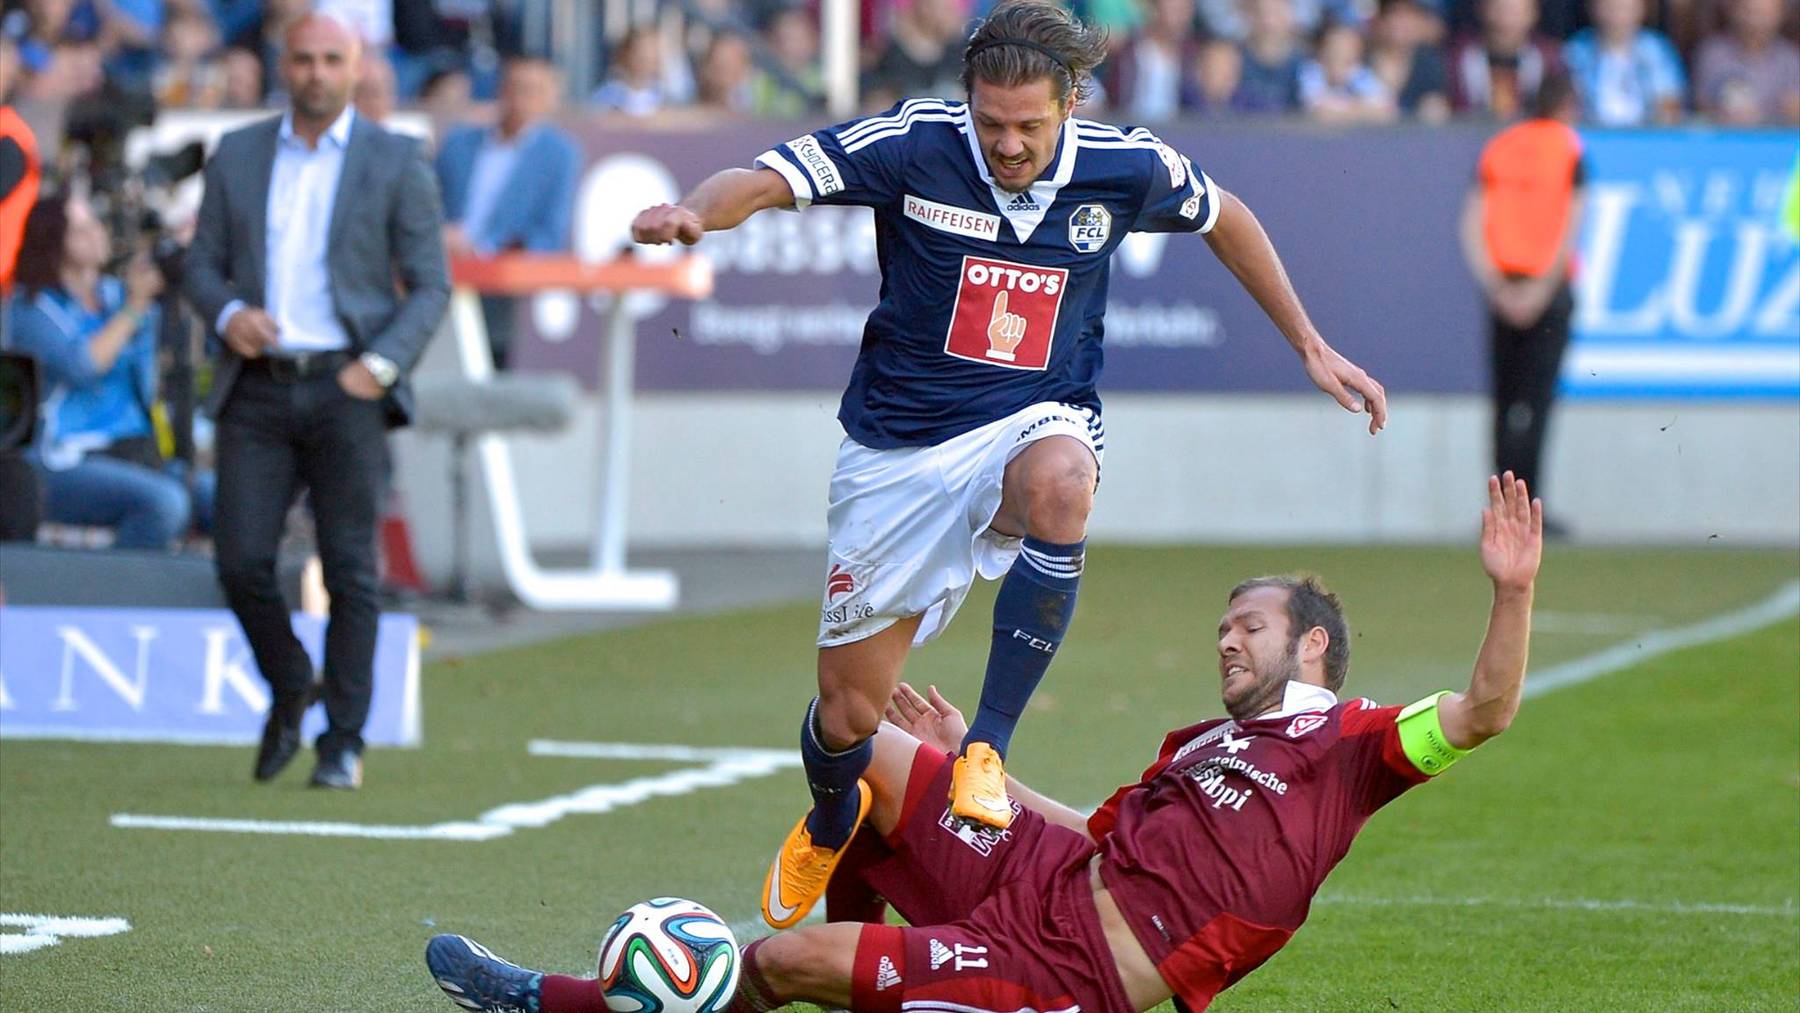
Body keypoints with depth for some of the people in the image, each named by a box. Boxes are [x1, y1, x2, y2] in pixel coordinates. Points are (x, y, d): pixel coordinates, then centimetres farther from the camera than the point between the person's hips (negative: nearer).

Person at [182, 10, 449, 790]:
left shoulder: (395, 163, 3)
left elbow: (429, 287, 2)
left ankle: (344, 741, 4)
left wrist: (382, 365, -12)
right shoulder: (238, 155, 10)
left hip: (346, 387, -2)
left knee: (350, 570, -3)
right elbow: (202, 264, 13)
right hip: (258, 387, 2)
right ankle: (288, 691, 21)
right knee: (241, 560, -5)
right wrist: (226, 313, -9)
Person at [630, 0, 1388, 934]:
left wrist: (1310, 346, 18)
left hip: (1034, 424, 0)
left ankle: (988, 745, -30)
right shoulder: (913, 145, -15)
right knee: (848, 714, 5)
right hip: (899, 450, 0)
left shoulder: (1125, 167, -7)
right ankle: (832, 825, 44)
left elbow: (1224, 219, 13)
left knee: (1058, 479, -41)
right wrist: (695, 212, -44)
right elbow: (765, 180, -22)